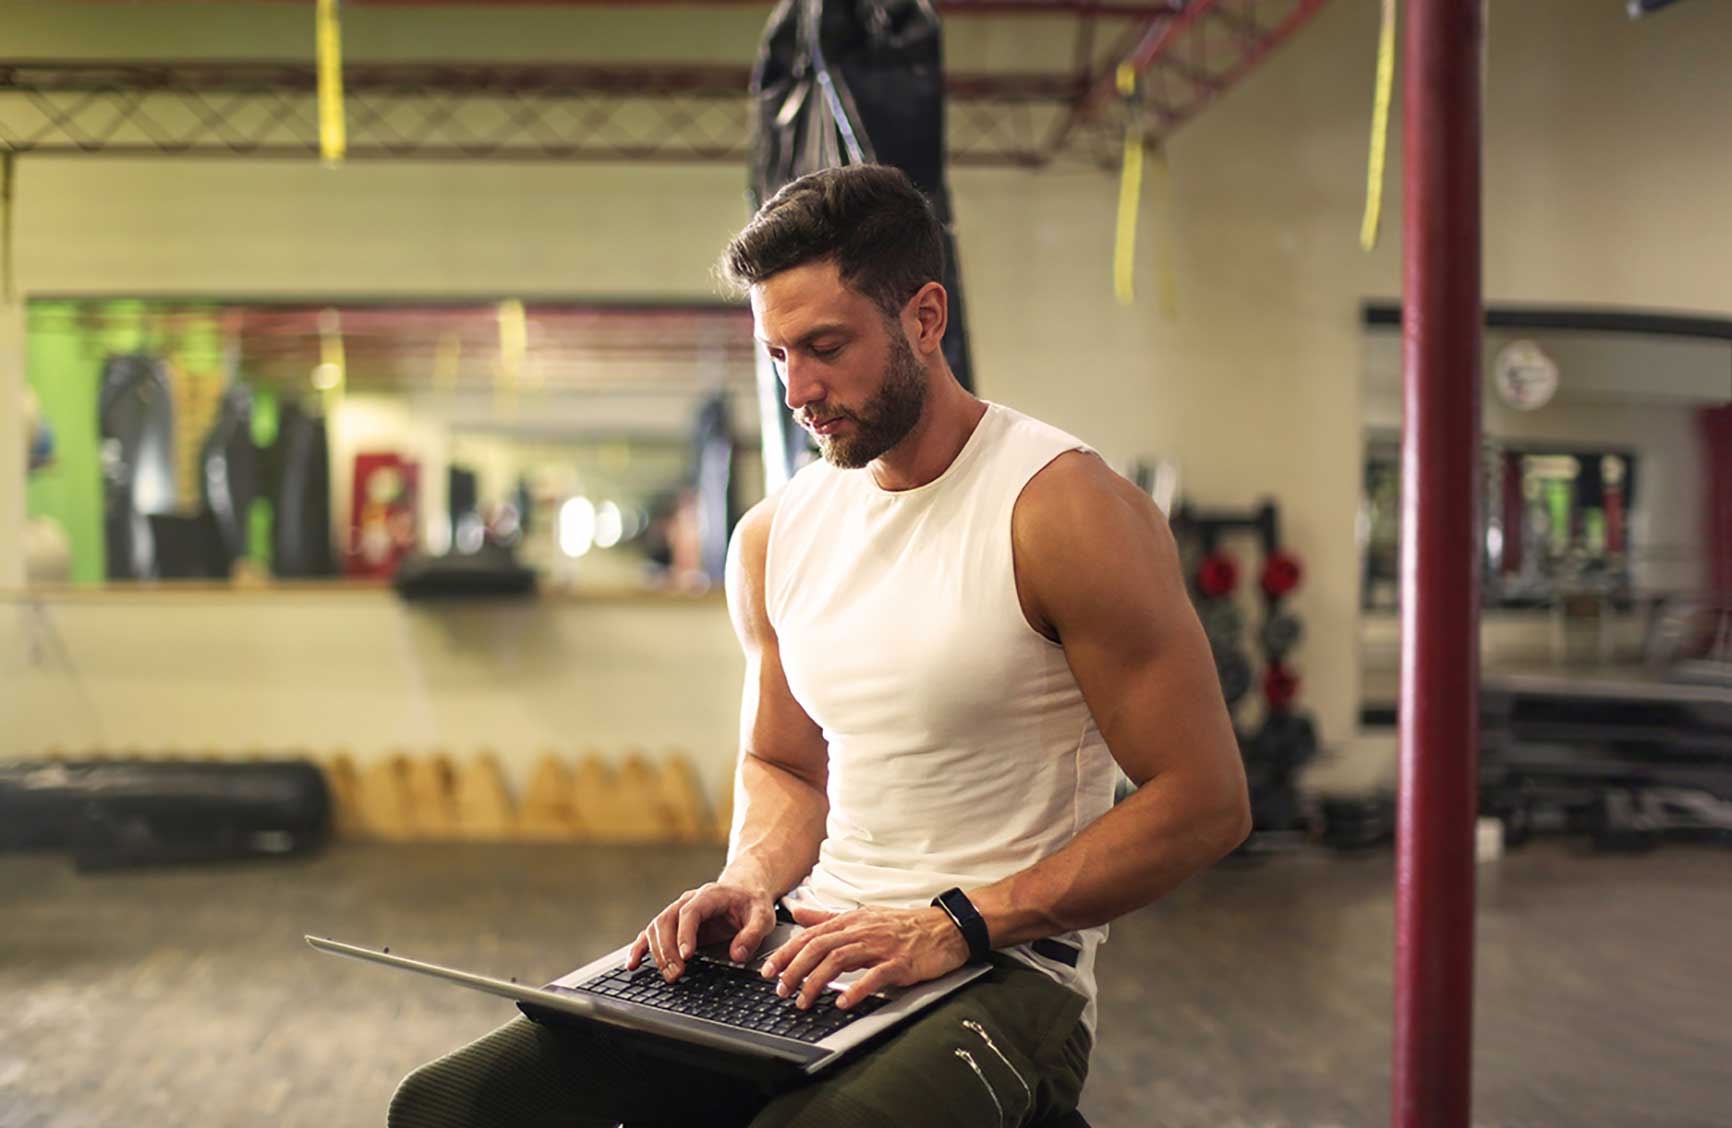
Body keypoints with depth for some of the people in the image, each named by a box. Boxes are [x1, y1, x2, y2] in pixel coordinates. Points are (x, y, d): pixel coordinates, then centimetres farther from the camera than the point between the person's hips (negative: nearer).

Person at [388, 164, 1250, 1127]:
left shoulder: (1068, 510, -10)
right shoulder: (774, 537, 10)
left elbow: (1207, 803, -11)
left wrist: (954, 923, -16)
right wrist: (752, 884, 1)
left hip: (1002, 970, -5)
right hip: (810, 954, 6)